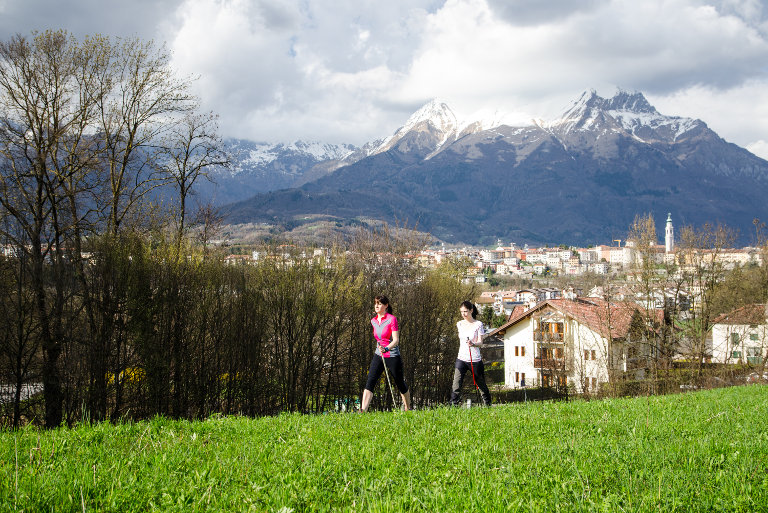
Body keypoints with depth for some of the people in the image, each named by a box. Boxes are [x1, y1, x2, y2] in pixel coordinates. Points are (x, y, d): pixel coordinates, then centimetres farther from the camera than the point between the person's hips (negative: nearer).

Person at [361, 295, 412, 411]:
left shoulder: (392, 319, -12)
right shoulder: (373, 321, 7)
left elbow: (396, 340, -19)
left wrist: (386, 348, -35)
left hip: (392, 356, -5)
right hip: (378, 355, 5)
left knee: (400, 384, 9)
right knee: (370, 382, -13)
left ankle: (407, 409, 31)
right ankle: (363, 410, -22)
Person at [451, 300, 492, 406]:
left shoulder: (478, 324, -5)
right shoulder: (459, 324, 8)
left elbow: (480, 343, -11)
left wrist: (473, 344, -29)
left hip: (475, 360, -3)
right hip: (461, 359, 3)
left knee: (482, 385, 11)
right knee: (456, 386, -12)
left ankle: (487, 405, 28)